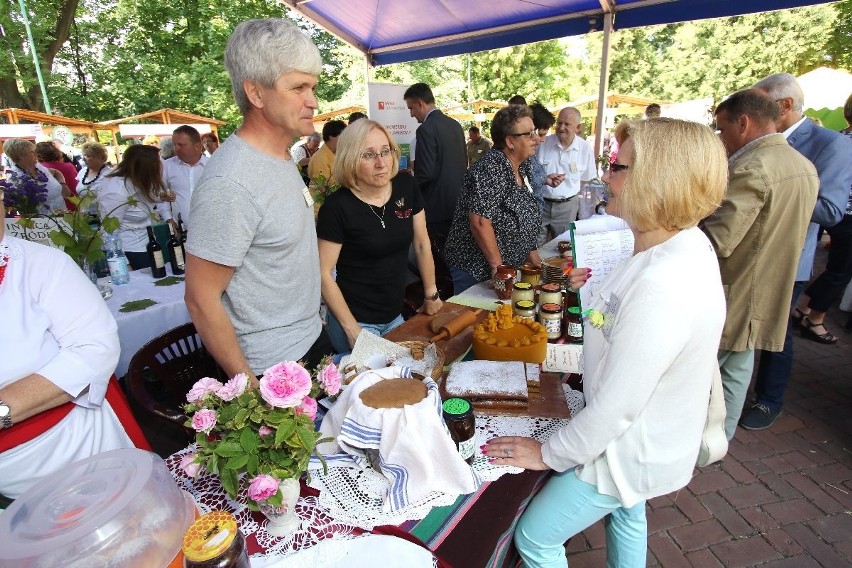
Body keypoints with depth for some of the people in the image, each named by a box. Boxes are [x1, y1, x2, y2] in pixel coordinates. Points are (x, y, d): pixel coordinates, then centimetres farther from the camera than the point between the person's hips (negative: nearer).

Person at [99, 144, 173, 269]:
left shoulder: (142, 180, -6)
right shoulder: (115, 192, -25)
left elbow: (159, 197, 11)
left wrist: (169, 219, -6)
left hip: (152, 244, 7)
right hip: (134, 251, -7)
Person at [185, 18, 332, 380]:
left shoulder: (282, 158, 4)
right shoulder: (230, 183, -25)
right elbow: (201, 300, -22)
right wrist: (249, 387, -16)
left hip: (311, 339, 9)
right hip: (271, 370, -8)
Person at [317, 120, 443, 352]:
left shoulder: (407, 187, -5)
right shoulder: (336, 207, -18)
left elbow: (422, 243, 5)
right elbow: (325, 273, -15)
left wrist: (431, 295, 9)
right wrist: (352, 330, -16)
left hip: (395, 315, 5)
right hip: (357, 320, -5)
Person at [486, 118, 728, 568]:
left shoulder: (661, 286, -38)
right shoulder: (683, 245, -6)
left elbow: (614, 406, -30)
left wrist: (549, 454, -17)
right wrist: (599, 290, 1)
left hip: (629, 449, -9)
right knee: (626, 512, 34)